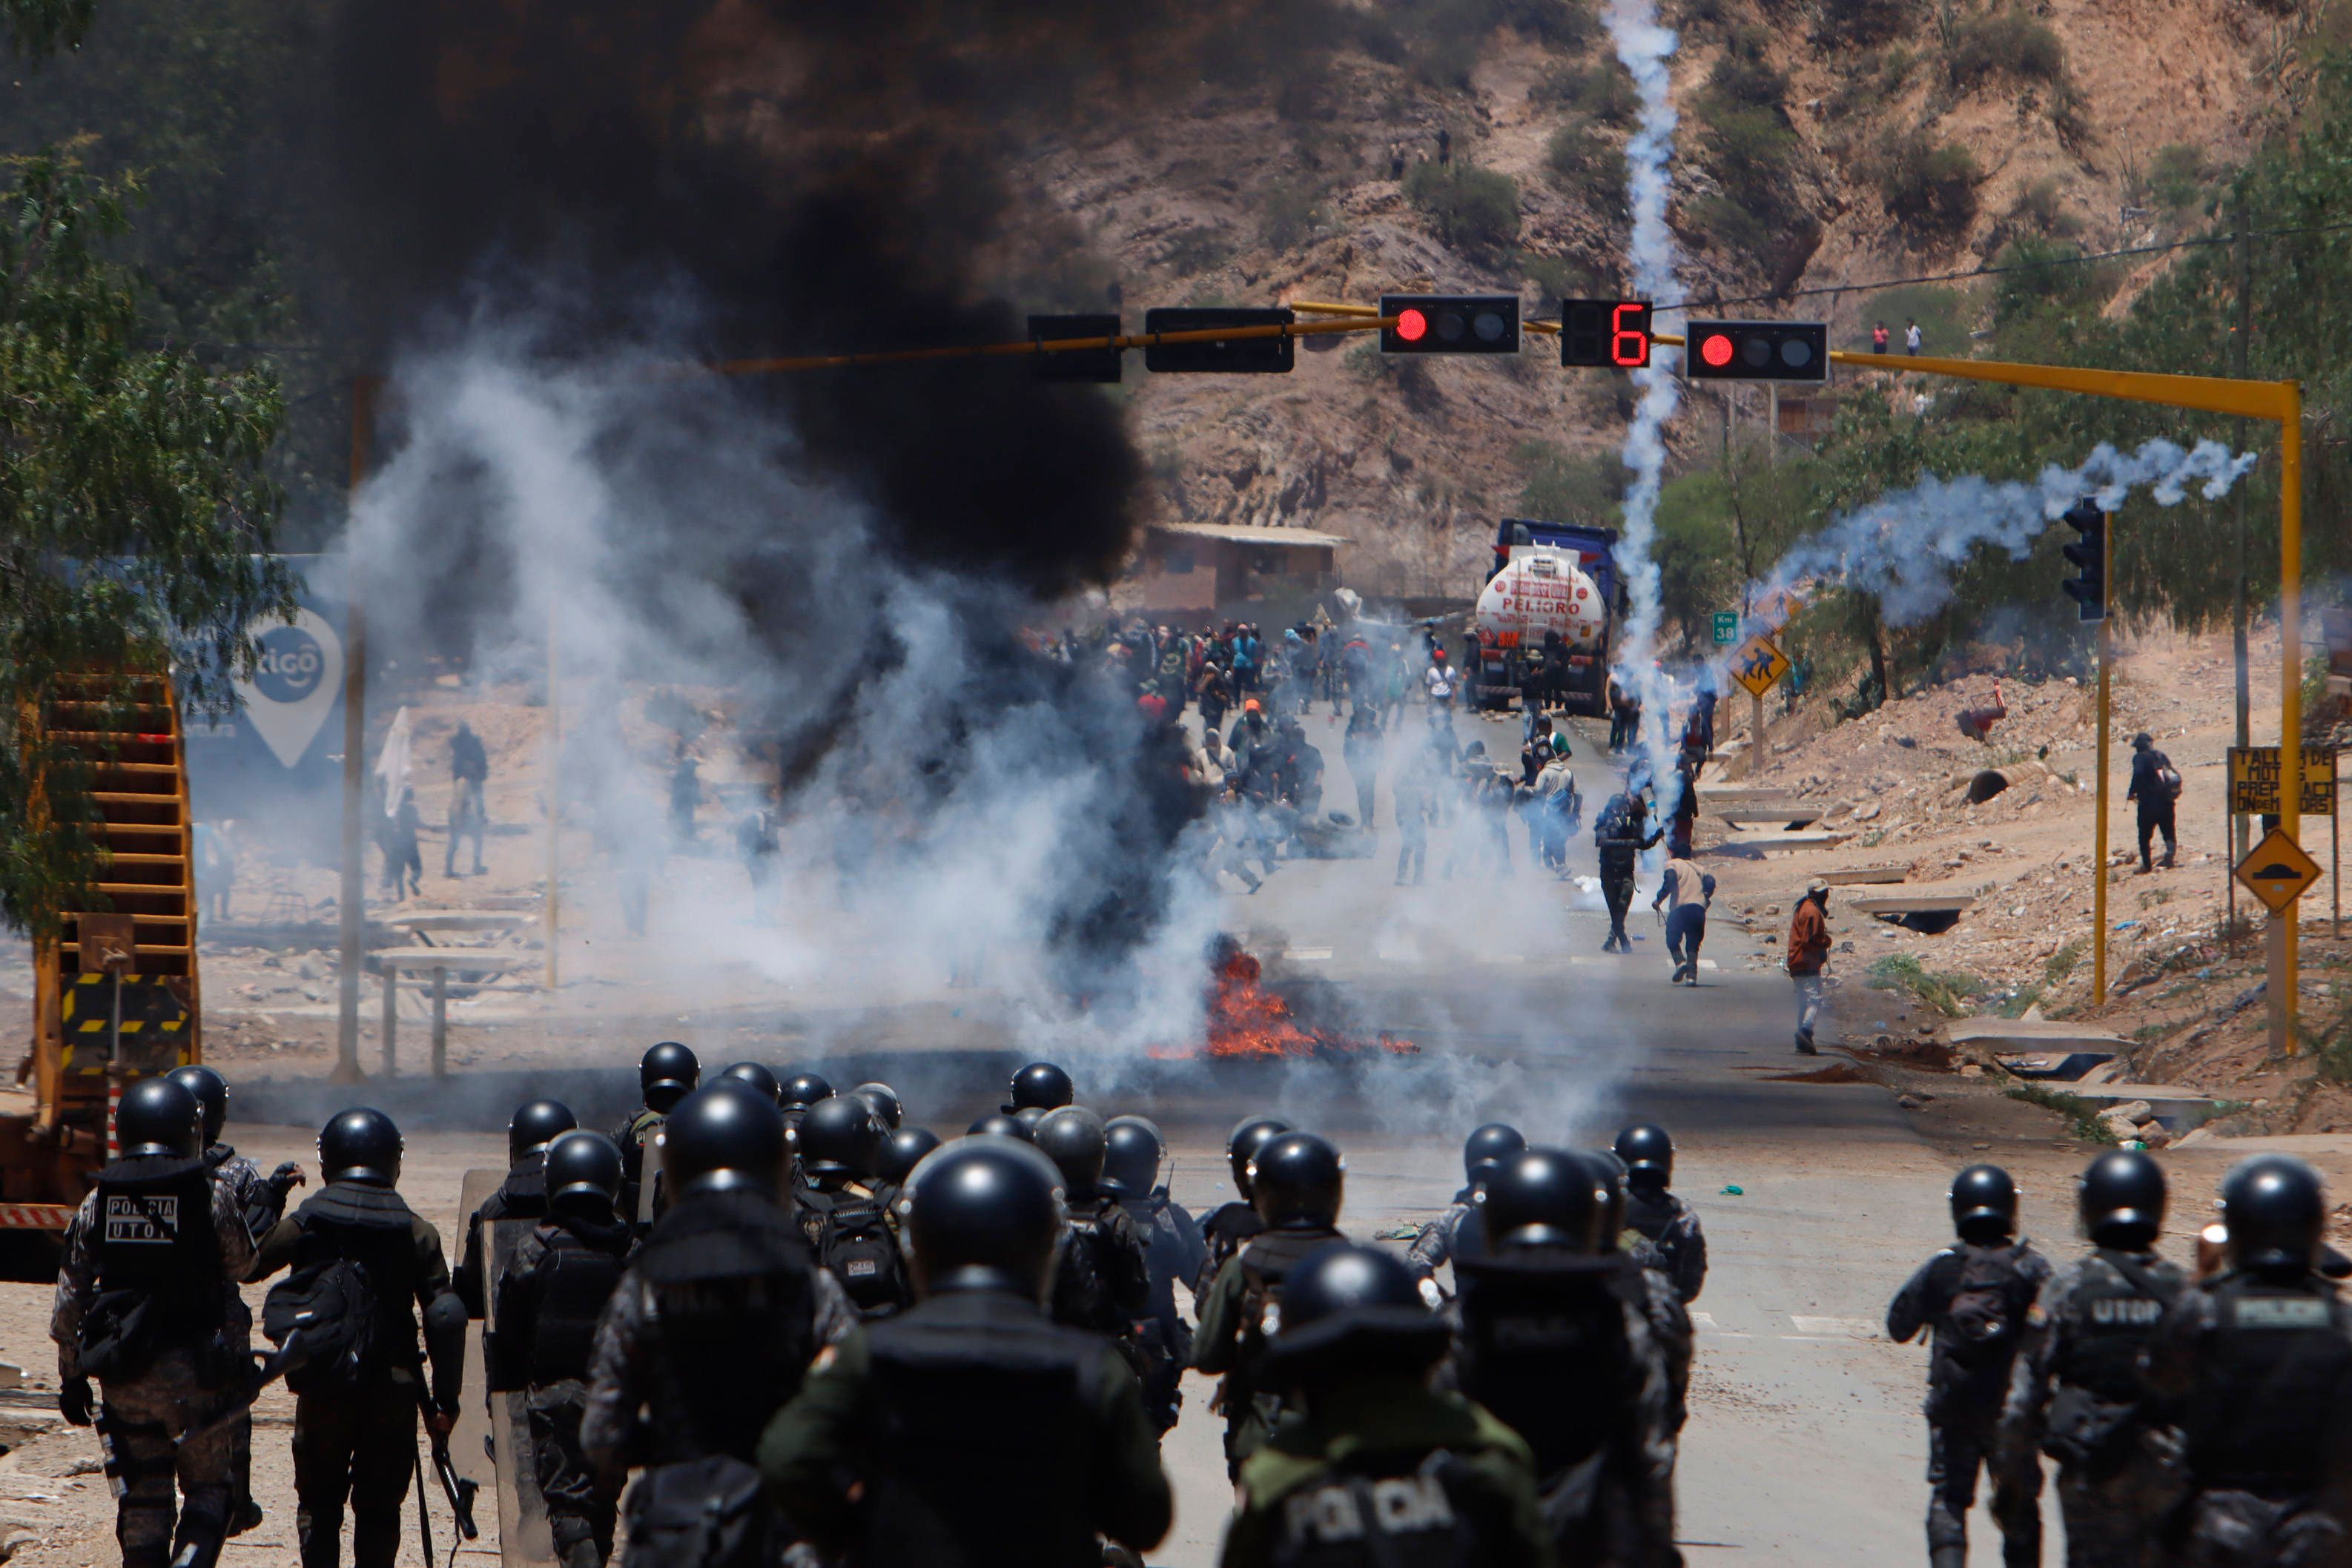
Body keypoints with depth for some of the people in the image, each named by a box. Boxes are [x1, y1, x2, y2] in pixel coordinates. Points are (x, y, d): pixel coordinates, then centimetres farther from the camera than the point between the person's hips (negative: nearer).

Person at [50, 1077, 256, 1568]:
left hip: (122, 1377, 3)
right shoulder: (212, 1197, -8)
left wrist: (72, 1379, 15)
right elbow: (242, 1265, 9)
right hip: (195, 1373, -3)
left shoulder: (96, 1204, 2)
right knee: (208, 1488, 8)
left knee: (141, 1497, 12)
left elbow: (69, 1303, 5)